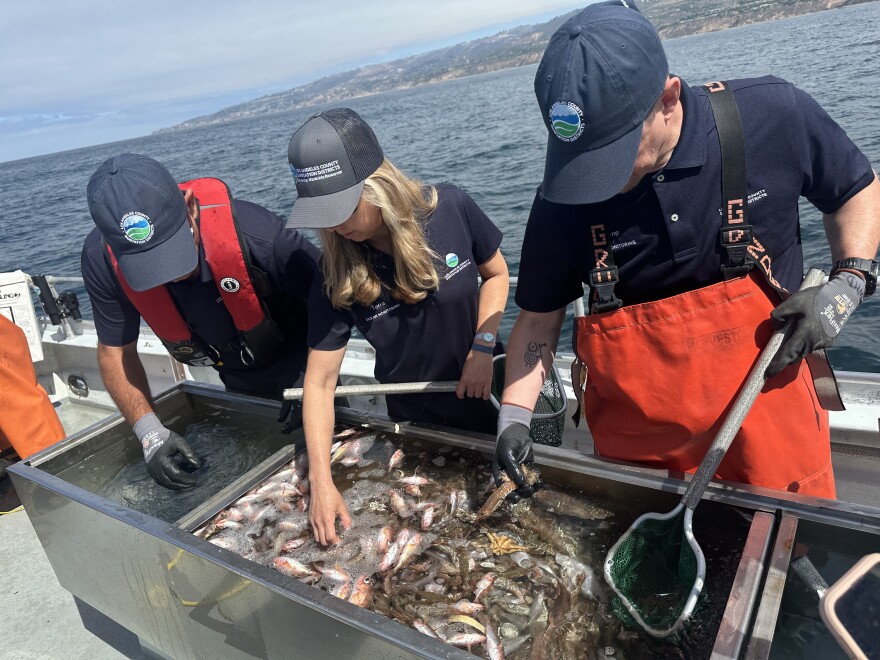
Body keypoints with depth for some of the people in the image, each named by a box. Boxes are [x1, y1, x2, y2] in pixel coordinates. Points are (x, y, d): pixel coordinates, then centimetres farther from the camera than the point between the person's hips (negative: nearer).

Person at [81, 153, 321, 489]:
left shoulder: (253, 234, -39)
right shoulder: (101, 258, -25)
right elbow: (115, 350, -11)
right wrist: (151, 433, -21)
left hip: (298, 367, -3)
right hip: (236, 380, 4)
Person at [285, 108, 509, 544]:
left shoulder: (450, 209, -23)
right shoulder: (337, 277, -22)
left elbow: (496, 274, -4)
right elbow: (319, 382, -17)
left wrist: (483, 348, -17)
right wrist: (321, 481, -22)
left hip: (484, 398, 0)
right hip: (412, 423, 0)